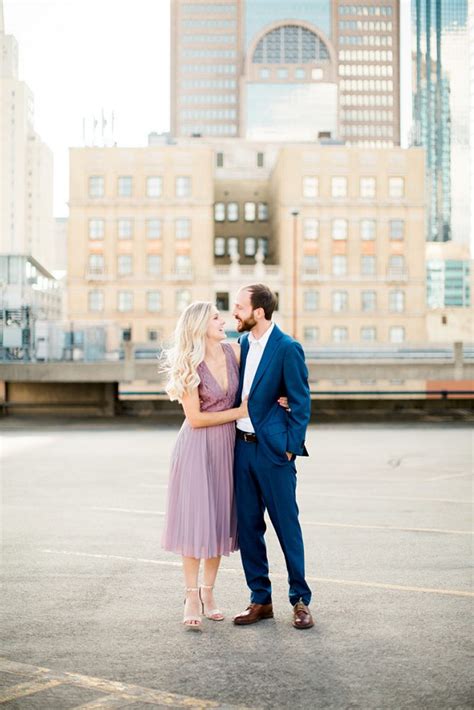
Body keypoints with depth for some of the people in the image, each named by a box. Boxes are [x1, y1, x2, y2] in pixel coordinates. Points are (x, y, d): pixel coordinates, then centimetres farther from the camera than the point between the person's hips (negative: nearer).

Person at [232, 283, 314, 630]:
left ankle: (301, 600, 13)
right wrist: (234, 438, 11)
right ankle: (260, 600, 19)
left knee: (287, 526, 1)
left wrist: (290, 448, -11)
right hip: (242, 446, 7)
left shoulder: (287, 348, -11)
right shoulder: (243, 343, 10)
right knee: (248, 527, 9)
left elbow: (301, 403, -10)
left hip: (273, 449, -7)